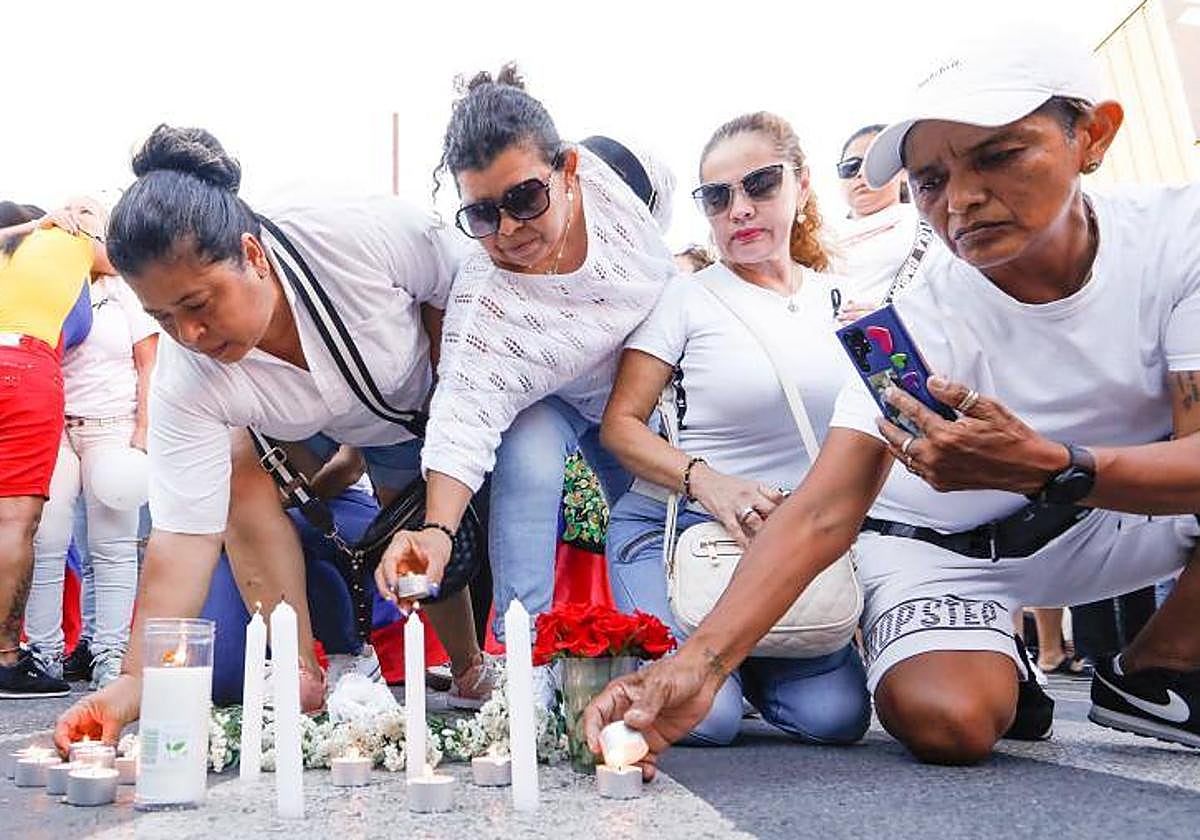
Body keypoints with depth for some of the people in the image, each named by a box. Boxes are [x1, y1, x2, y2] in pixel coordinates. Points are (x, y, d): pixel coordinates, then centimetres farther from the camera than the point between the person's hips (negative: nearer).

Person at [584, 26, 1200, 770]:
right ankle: (1002, 671, 11)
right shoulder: (916, 325, -24)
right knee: (946, 722, -27)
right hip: (942, 549, -1)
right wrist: (698, 664, -46)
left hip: (1125, 509, 2)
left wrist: (1050, 469, -45)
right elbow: (822, 514, -32)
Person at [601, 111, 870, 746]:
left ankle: (741, 653, 17)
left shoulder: (840, 301, 9)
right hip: (670, 526, -3)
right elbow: (619, 424, -8)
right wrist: (705, 480, -24)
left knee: (837, 715, -13)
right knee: (703, 718, -20)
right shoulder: (687, 297, -4)